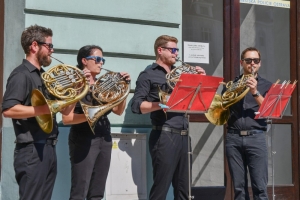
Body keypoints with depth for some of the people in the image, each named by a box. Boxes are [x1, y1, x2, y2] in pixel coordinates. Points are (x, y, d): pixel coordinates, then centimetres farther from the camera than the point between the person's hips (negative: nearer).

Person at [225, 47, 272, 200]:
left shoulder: (266, 85, 12)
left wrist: (255, 92, -13)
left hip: (256, 137, -1)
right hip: (233, 138, 1)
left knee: (260, 187, -6)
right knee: (239, 187, 3)